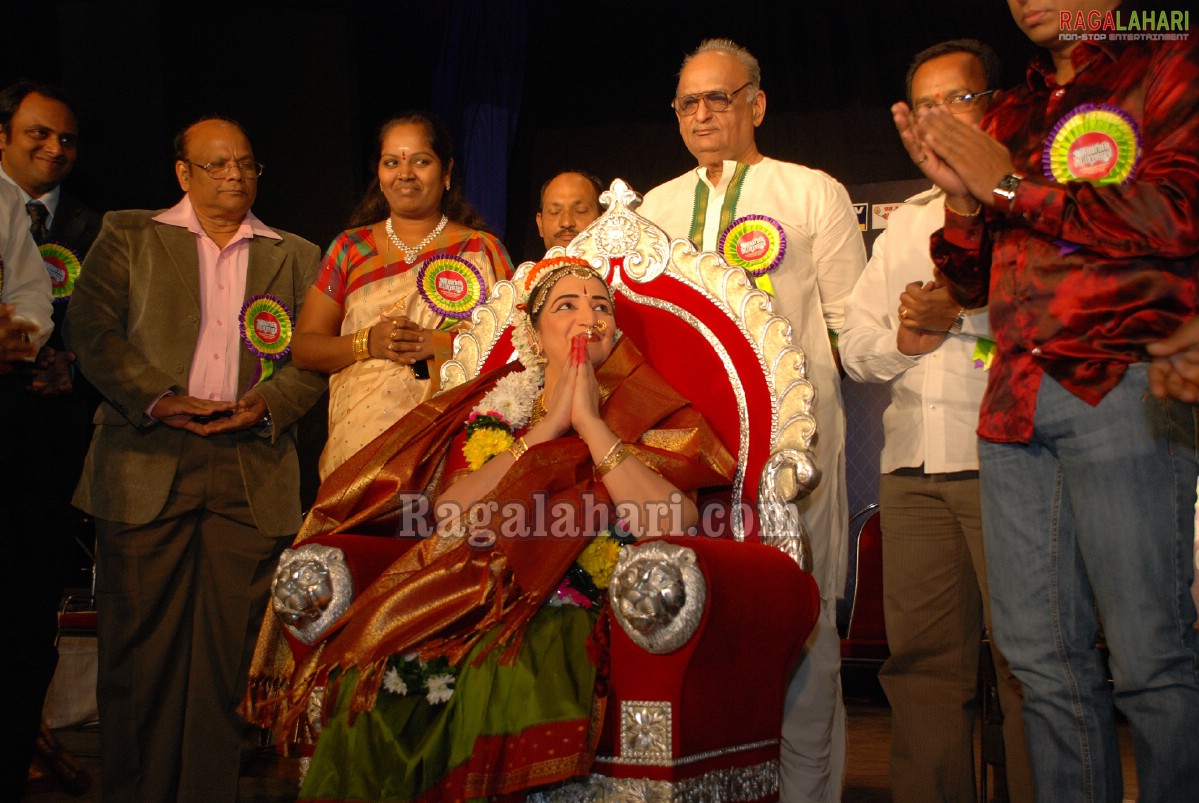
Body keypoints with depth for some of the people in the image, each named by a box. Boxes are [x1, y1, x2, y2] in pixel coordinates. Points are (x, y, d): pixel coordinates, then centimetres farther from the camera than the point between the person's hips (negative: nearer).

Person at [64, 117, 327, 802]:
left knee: (229, 650, 1)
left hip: (251, 472, 1)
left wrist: (268, 404, -10)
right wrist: (158, 398, -12)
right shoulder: (128, 236, 13)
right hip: (147, 467, -1)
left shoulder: (297, 257, 17)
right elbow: (92, 328, 1)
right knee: (141, 643, 1)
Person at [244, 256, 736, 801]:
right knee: (374, 677, -26)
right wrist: (548, 427, -4)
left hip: (569, 611, -2)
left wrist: (590, 422, -9)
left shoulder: (653, 417, 9)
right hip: (474, 595, 3)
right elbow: (448, 510, -2)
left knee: (508, 681, -34)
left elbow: (674, 525, -10)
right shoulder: (497, 405, 16)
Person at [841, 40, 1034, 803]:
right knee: (924, 657, 5)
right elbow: (853, 346, 22)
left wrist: (971, 304, -13)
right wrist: (901, 340, 1)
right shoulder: (904, 224, 24)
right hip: (913, 462, 5)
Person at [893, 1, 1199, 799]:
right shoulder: (1010, 117, 23)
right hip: (1016, 401, 6)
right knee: (1046, 659, 7)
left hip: (1121, 391, -6)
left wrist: (1012, 186, -4)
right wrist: (962, 195, 3)